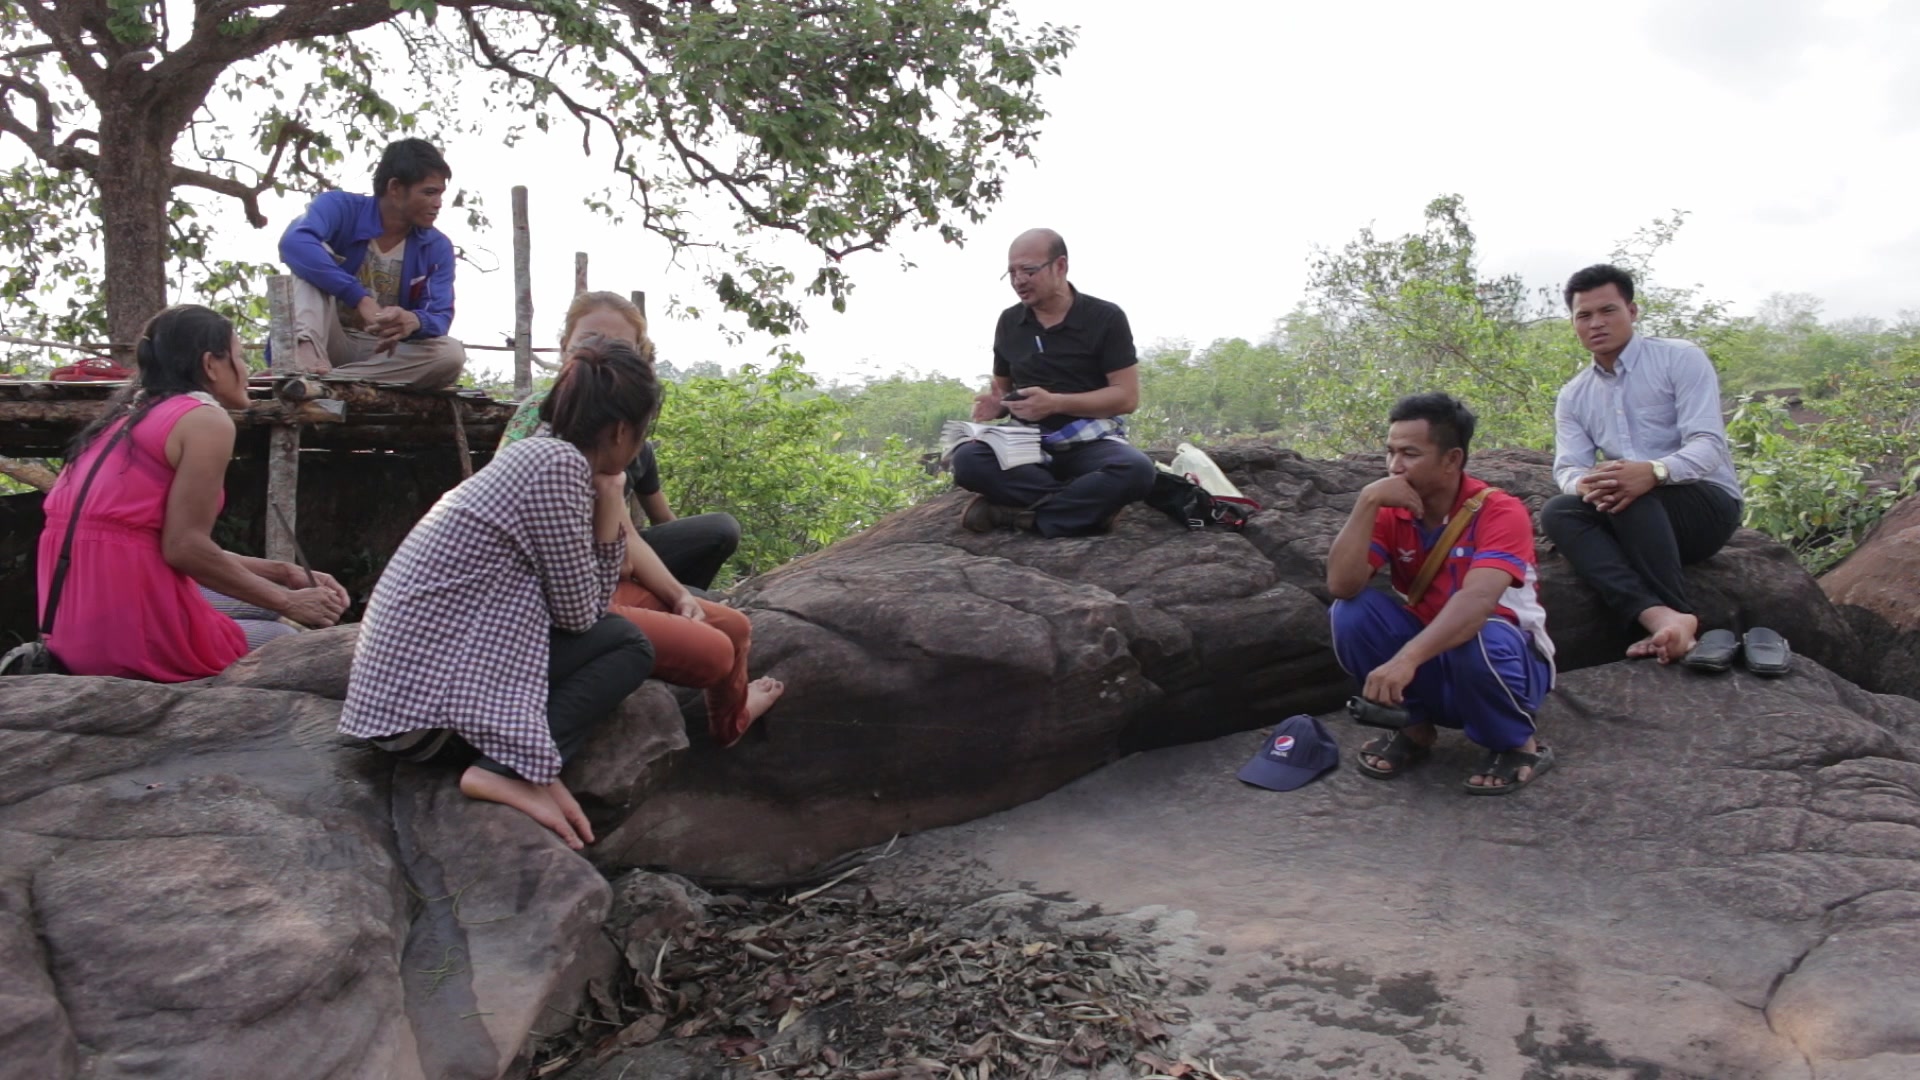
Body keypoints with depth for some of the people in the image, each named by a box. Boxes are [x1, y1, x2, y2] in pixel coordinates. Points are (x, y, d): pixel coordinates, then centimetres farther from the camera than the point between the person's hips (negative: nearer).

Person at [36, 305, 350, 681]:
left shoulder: (135, 414, 19)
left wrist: (285, 573, 16)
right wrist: (289, 601, -6)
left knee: (265, 604, 25)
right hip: (126, 625, -8)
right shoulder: (207, 419, -9)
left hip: (77, 620, 8)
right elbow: (184, 548, -16)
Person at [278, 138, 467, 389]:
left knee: (451, 354, -27)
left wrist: (413, 321, -39)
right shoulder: (341, 207, -10)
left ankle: (328, 379, -35)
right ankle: (307, 349, -49)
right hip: (327, 342, -2)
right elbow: (294, 242, -31)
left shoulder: (437, 248, -2)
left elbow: (440, 317, -12)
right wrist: (361, 300, -41)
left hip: (383, 353, 2)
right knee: (309, 258, -23)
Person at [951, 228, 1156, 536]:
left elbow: (1127, 397, -8)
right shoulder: (1009, 322, 10)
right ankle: (1090, 502, -26)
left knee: (1136, 470, -37)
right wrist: (996, 404, -4)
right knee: (966, 459, -29)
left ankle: (1019, 513, -27)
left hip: (1090, 442, -3)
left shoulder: (1105, 318, -3)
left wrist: (1055, 402, -19)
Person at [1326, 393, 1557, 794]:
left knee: (1475, 639, -37)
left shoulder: (1500, 511, -20)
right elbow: (1341, 586, -21)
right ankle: (1416, 727, 0)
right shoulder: (1391, 512, -7)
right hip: (1431, 658, 4)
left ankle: (1519, 745, -7)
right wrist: (1367, 501, -27)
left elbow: (1477, 600, -38)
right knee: (1352, 611, -19)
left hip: (1507, 659, -4)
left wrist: (1406, 659, -52)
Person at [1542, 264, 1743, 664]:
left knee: (1634, 495, -35)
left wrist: (1654, 472, -38)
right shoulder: (1572, 397, 12)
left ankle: (1678, 616, -34)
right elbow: (1567, 468, -2)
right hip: (1635, 520, 4)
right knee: (1556, 511, -26)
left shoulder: (1681, 359, -3)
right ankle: (1660, 616, -45)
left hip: (1708, 503, -4)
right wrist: (1584, 484, -29)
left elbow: (1708, 444, -15)